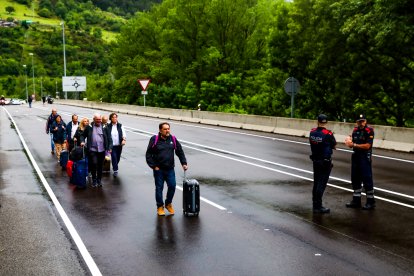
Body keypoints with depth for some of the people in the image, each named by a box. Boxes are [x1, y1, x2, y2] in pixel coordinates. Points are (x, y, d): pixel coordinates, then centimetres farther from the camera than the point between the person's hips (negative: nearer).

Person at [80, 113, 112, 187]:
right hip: (92, 150, -2)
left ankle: (99, 180, 24)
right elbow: (83, 135, 11)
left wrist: (110, 147, -3)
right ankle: (94, 180, 5)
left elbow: (109, 138, 6)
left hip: (102, 150, 2)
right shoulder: (89, 127, 2)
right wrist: (82, 141, -8)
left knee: (100, 166, 9)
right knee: (94, 164, -11)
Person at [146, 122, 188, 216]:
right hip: (158, 170, -2)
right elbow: (148, 154, -4)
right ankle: (160, 207, 20)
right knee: (159, 188, 5)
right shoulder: (154, 140, -6)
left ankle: (168, 204, 22)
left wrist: (184, 163, 2)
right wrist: (153, 166, -9)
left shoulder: (173, 139, 3)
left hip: (170, 169, 2)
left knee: (172, 186, -1)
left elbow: (180, 152, 10)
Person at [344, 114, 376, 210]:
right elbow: (351, 143, 9)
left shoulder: (369, 130, -11)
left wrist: (354, 145, -12)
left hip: (365, 157, -7)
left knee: (367, 179, -4)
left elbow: (367, 146, -16)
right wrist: (349, 141, -14)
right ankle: (356, 200, 24)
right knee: (355, 179, 13)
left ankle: (371, 202, 6)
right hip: (355, 156, 7)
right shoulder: (355, 130, 10)